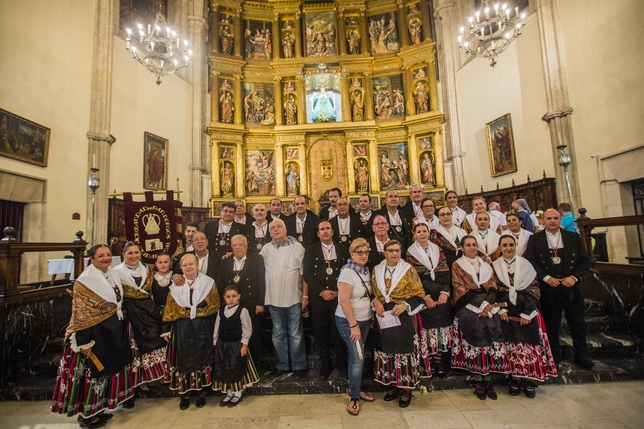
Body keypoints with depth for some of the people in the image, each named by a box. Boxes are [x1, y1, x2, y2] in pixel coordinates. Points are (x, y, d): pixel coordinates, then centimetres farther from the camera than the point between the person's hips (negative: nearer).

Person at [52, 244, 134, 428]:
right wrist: (84, 342, -19)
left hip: (114, 332, 8)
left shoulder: (113, 276, 5)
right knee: (93, 371, 7)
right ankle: (86, 414, 26)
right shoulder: (85, 281, -17)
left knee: (107, 369, 18)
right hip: (95, 334, -7)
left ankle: (99, 408, 36)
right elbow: (80, 315, -17)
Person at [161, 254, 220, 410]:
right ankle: (185, 393, 27)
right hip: (182, 329, 2)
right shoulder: (176, 285, 1)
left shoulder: (208, 282, -5)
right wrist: (166, 329, 3)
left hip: (203, 328, -1)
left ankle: (201, 391, 27)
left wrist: (215, 328, -6)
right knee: (183, 360, 10)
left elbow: (215, 306, -2)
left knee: (201, 358, 9)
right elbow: (169, 308, 5)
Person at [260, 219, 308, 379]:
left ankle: (298, 366, 27)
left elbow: (304, 273, -7)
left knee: (295, 334, 9)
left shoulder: (297, 247, -7)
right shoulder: (266, 249, 7)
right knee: (278, 334, 17)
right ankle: (281, 365, 33)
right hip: (273, 299, 4)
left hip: (293, 299, -4)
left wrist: (305, 295, -9)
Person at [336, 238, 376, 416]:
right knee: (358, 358, -2)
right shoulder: (347, 272, -21)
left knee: (356, 357, 16)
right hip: (348, 321, -6)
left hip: (365, 320, 6)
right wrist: (353, 325, -20)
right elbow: (344, 301, -23)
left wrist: (369, 318, 6)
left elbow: (367, 296, 10)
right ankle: (354, 397, 18)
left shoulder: (366, 270, 2)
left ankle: (356, 389, 34)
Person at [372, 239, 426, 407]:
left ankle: (406, 389, 21)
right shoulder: (377, 270, 5)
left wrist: (405, 305, -18)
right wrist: (376, 301, -7)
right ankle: (392, 385, 30)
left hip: (403, 318, -3)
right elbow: (372, 292, 12)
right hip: (384, 319, 3)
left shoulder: (409, 270, -5)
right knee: (386, 351, 11)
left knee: (404, 352, 2)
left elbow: (419, 294, -5)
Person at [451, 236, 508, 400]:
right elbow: (460, 289, -3)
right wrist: (480, 304, -11)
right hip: (468, 307, -3)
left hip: (488, 306, 3)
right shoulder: (457, 265, 7)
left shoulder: (486, 265, 18)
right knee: (474, 337, -18)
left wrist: (487, 304, -9)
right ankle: (478, 381, -6)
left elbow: (493, 287, 9)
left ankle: (488, 379, -5)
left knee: (491, 336, -15)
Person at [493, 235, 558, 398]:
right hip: (507, 313, 0)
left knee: (530, 344, -1)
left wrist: (527, 313, -10)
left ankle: (528, 380, 11)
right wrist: (501, 309, -10)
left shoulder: (525, 264, 2)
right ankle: (515, 379, 10)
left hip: (527, 313, 0)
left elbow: (534, 289, -3)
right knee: (512, 345, 0)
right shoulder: (495, 266, 4)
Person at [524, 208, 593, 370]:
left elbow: (585, 261, 3)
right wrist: (546, 277, -16)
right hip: (548, 287, -1)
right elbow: (531, 261, -6)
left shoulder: (573, 237, 4)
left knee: (578, 322, 11)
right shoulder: (534, 239, -1)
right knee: (551, 323, 9)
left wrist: (574, 277, -11)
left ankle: (581, 355, 28)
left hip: (571, 286, 2)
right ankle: (554, 355, 23)